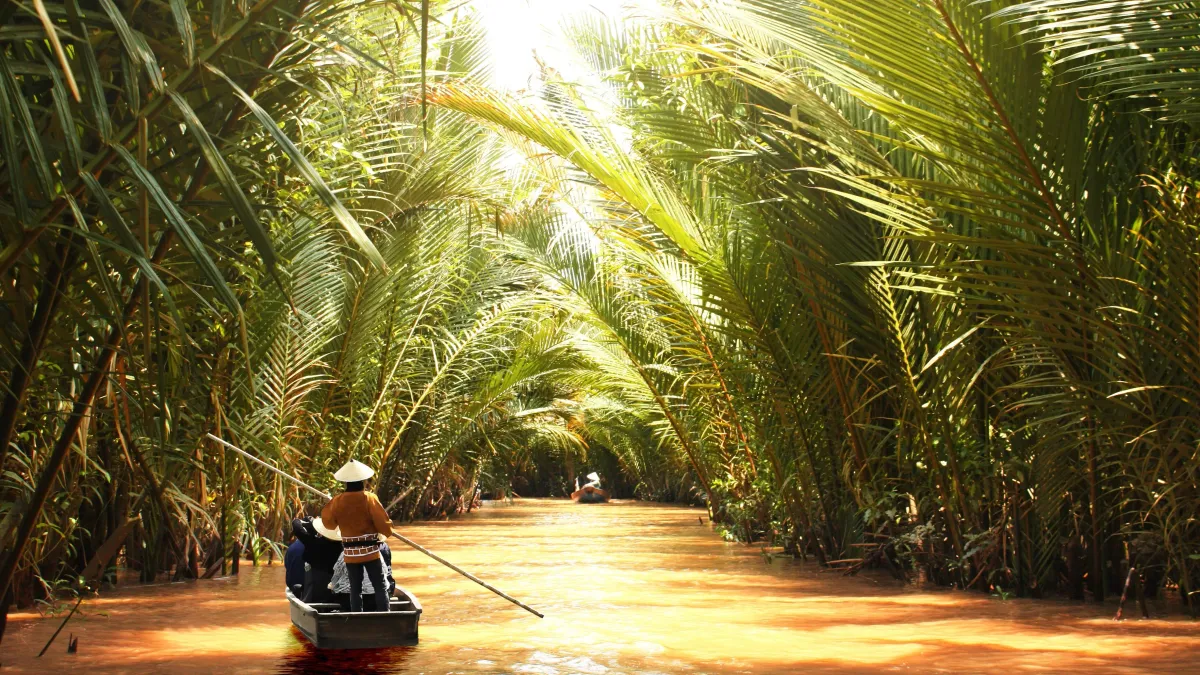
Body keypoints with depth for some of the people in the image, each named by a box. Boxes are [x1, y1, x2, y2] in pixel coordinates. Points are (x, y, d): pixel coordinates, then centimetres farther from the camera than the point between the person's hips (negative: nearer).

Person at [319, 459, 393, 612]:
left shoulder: (338, 501, -3)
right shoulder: (369, 498, -12)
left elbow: (328, 522, 11)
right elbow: (384, 525, -12)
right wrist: (386, 532, 9)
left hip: (350, 553, 3)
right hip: (370, 551, -2)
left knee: (355, 589, 9)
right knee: (380, 587, 2)